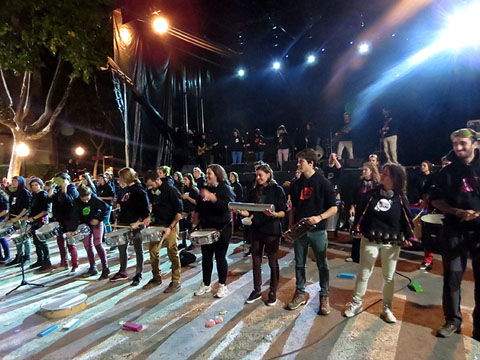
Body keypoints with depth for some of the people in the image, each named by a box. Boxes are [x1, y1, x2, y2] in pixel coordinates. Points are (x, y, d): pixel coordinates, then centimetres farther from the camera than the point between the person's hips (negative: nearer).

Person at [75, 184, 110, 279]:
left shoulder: (95, 199, -19)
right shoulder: (77, 202, -10)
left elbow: (106, 208, -14)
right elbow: (77, 215, -2)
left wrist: (98, 219, -17)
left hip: (96, 223, -4)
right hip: (85, 225, 5)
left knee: (97, 244, -14)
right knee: (87, 246, 6)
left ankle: (105, 268, -12)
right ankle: (92, 268, 20)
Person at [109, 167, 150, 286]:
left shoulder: (139, 191, -13)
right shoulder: (123, 190, 10)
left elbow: (146, 210, -15)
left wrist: (138, 222, -22)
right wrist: (119, 220, 13)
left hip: (136, 224, -8)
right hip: (123, 223, 8)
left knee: (138, 250, 5)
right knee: (122, 248, 15)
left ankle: (138, 274, 16)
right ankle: (122, 272, 31)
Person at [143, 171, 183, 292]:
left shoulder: (171, 190, -15)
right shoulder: (151, 191, 5)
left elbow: (179, 212, -14)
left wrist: (170, 227, -20)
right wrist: (150, 217, 0)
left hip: (170, 225, -6)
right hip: (156, 224, 7)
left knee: (172, 253, -3)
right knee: (153, 251, 8)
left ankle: (176, 282, 10)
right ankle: (156, 278, 26)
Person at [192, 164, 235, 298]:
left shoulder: (225, 188, -8)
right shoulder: (205, 188, 10)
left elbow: (227, 206, -25)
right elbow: (199, 207, 20)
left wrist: (212, 197, -33)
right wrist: (196, 218, 4)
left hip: (222, 229, -6)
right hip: (206, 227, 6)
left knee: (220, 257, 2)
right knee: (206, 256, 10)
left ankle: (223, 285, 19)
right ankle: (206, 284, 25)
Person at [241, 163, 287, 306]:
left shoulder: (277, 190, -5)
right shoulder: (255, 191, 9)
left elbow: (283, 212, -9)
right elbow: (250, 211, 11)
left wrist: (274, 214, -29)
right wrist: (240, 211, -8)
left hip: (272, 231, -5)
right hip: (256, 230, 5)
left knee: (273, 263, 7)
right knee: (256, 262, 12)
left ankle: (273, 292, 23)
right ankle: (257, 290, 28)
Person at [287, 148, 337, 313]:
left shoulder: (323, 182, -6)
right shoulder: (297, 184, 8)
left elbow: (334, 208, -6)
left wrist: (319, 217, -22)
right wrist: (290, 228, 9)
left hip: (317, 230, -4)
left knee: (322, 264, 8)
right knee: (299, 263, 12)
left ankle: (324, 296, 24)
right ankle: (300, 293, 27)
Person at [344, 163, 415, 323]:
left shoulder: (401, 199, -2)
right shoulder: (371, 194, -2)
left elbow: (406, 219, 2)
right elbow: (360, 212, 2)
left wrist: (408, 237, -7)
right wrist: (357, 228, -7)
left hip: (391, 244, 0)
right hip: (369, 241, 0)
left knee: (389, 276, 13)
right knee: (363, 273, 9)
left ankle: (387, 308, 29)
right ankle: (356, 303, 24)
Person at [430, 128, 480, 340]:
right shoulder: (448, 172, 6)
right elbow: (436, 200, 6)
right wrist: (458, 212, -11)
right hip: (455, 231, 0)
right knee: (452, 276, 5)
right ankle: (453, 320, 20)